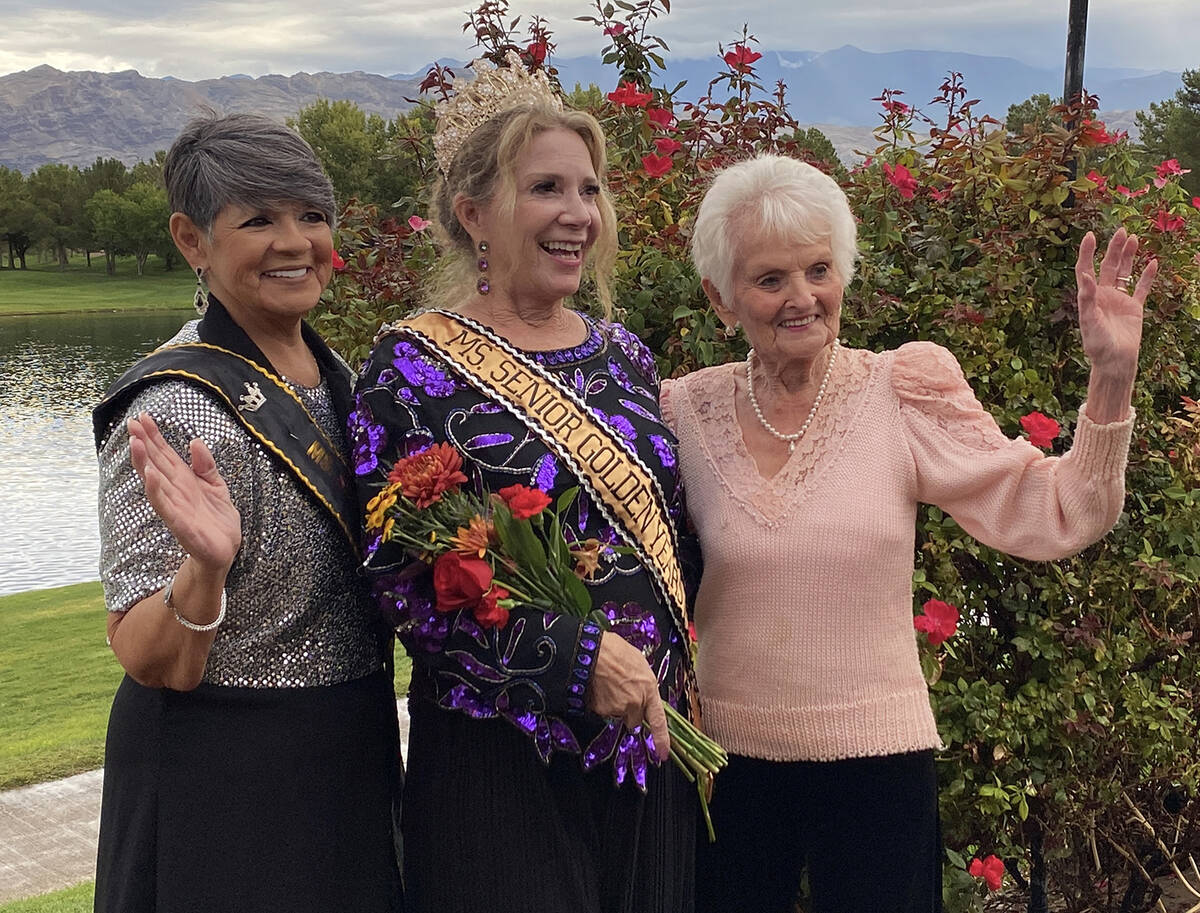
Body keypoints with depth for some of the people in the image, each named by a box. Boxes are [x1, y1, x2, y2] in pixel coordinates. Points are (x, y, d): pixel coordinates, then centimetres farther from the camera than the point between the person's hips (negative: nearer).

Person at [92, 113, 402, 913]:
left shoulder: (336, 376, 3)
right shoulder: (180, 409, -19)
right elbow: (152, 665, -20)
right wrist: (205, 568, -38)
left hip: (354, 765, 7)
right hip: (222, 784, -7)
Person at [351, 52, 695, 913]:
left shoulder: (623, 355, 8)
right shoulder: (414, 367, -10)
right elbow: (397, 574, -15)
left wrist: (669, 677, 8)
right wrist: (577, 654, -20)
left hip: (648, 743, 6)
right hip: (501, 755, -5)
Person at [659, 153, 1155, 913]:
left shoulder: (904, 392, -6)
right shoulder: (684, 412, -2)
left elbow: (1051, 516, -10)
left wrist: (1111, 381, -19)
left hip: (875, 762, -1)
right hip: (725, 759, 1)